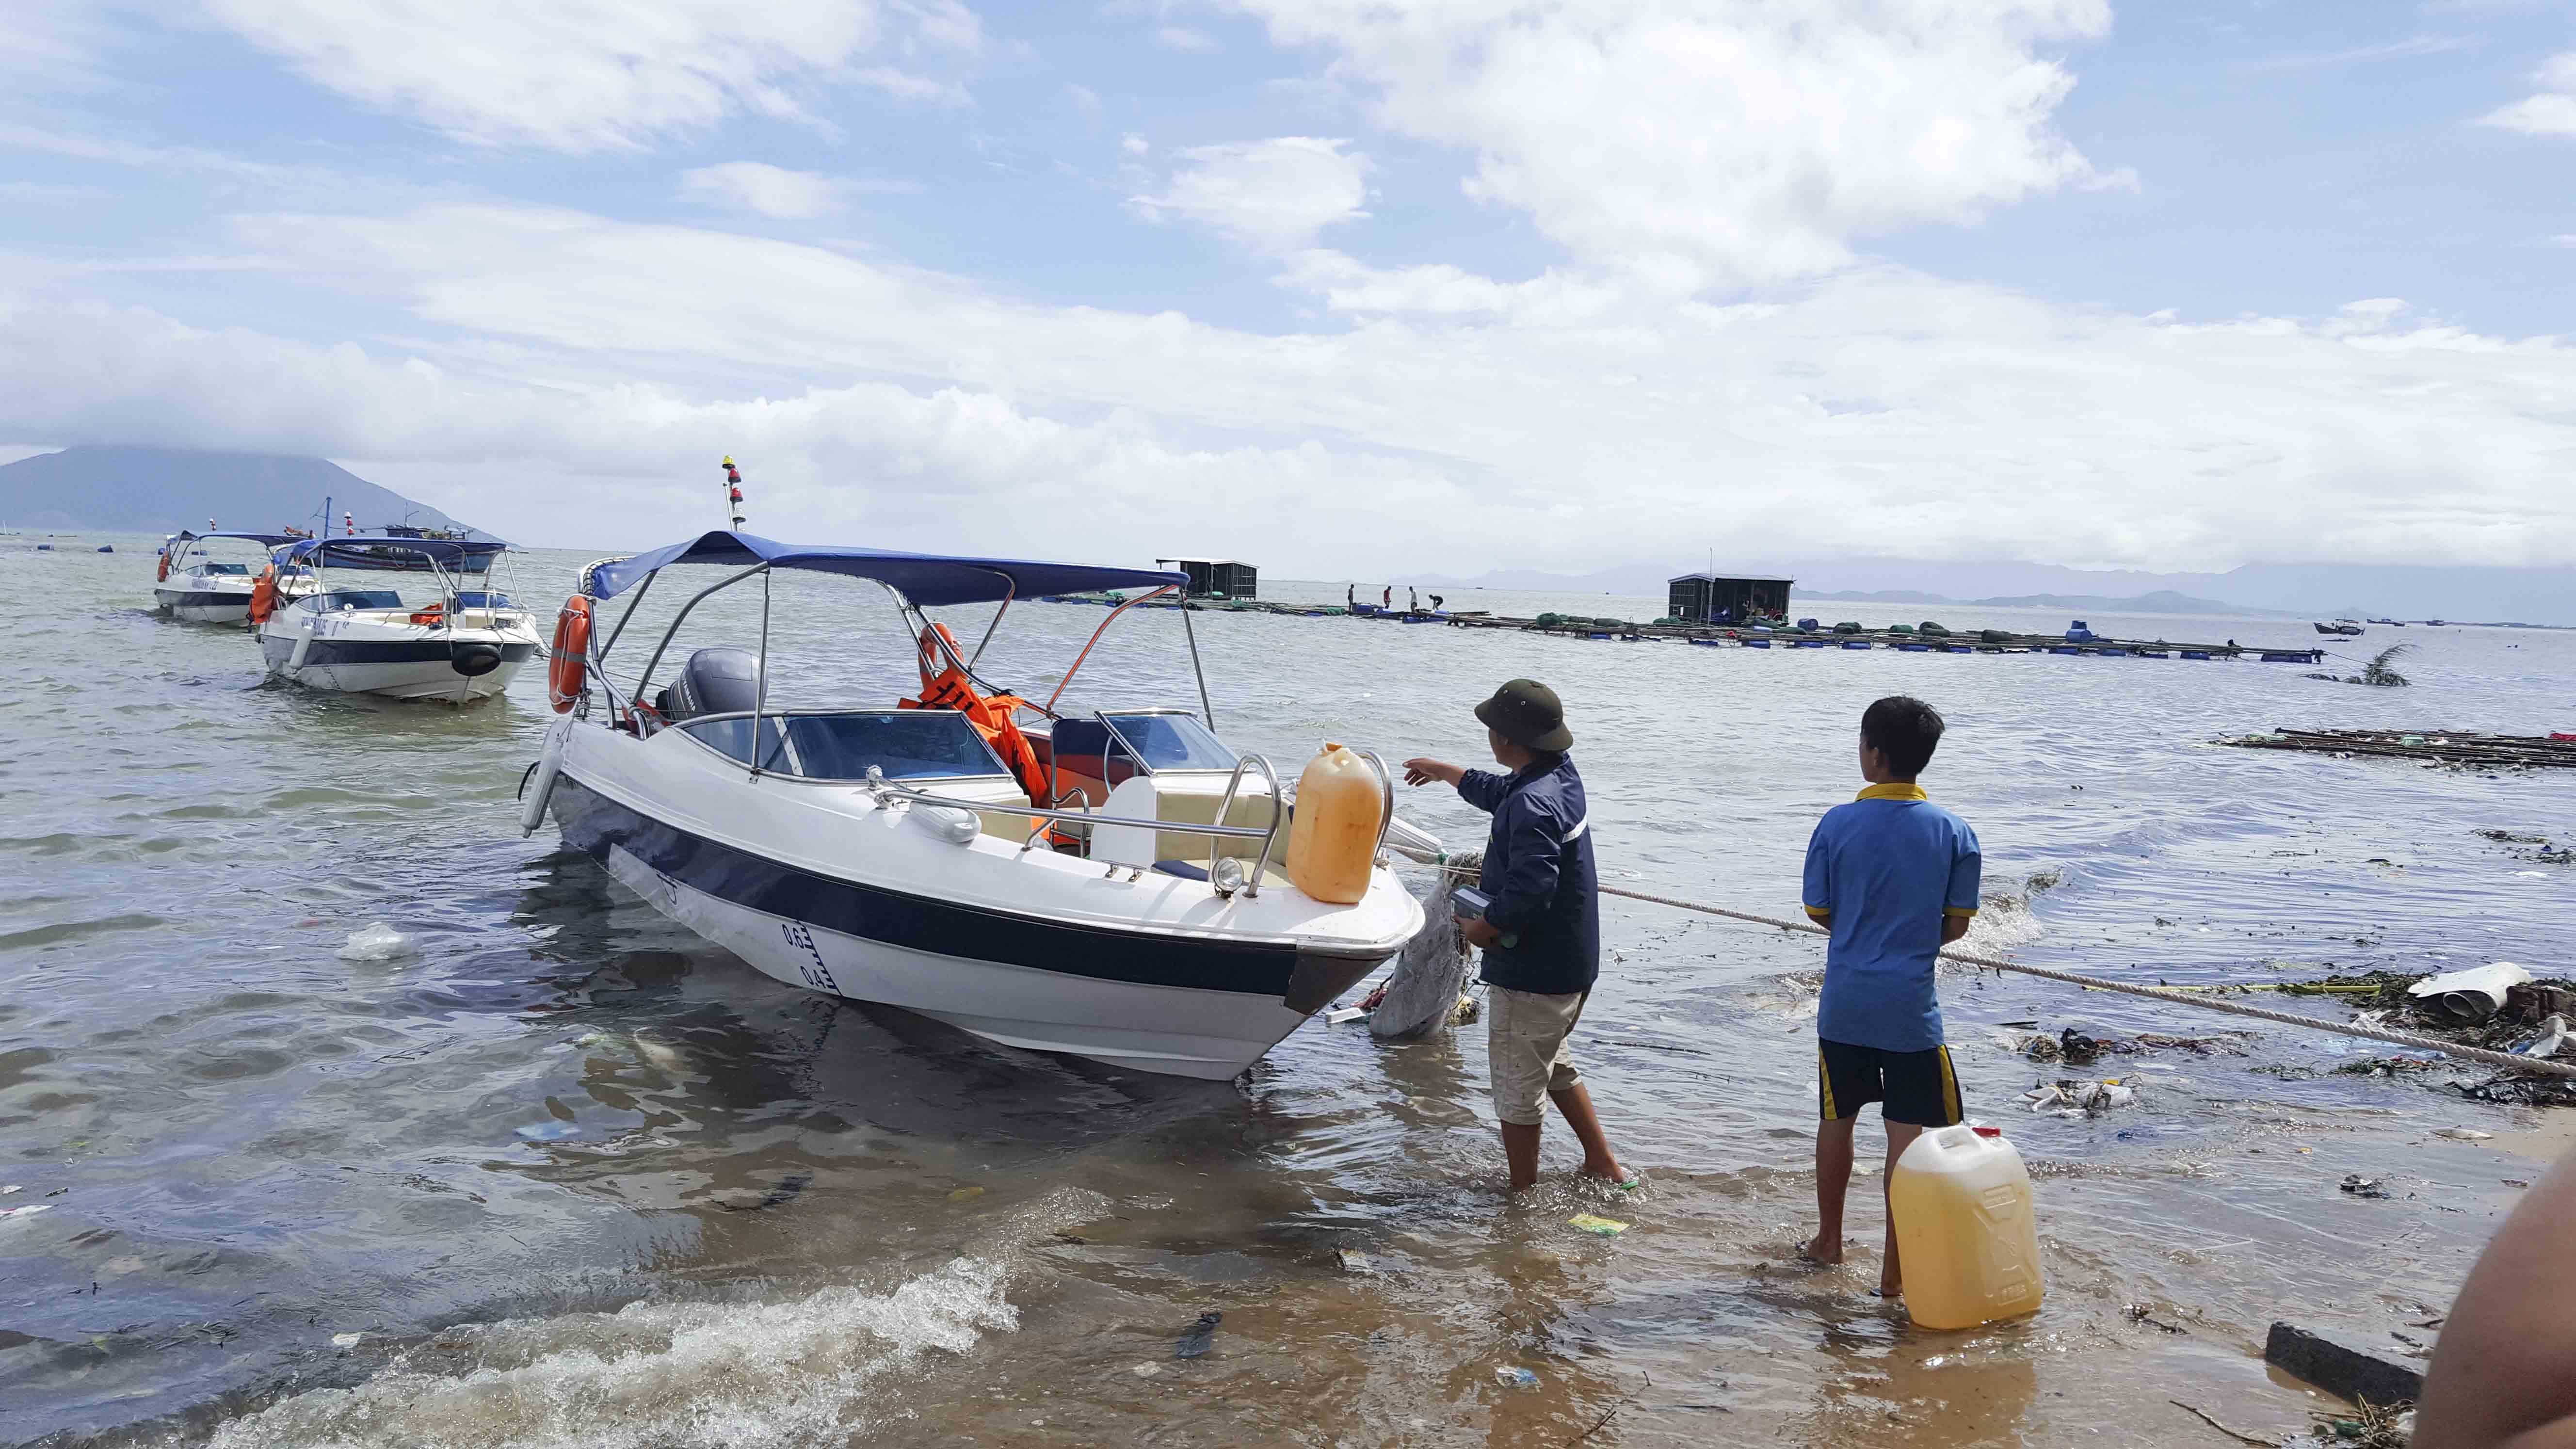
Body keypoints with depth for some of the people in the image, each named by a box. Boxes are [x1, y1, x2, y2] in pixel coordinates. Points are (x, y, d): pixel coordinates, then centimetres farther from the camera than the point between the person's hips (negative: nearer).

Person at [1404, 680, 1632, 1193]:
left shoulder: (1532, 807, -27)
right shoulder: (1561, 775, 4)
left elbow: (1530, 889, -36)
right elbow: (1500, 791, 25)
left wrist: (1483, 929, -19)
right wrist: (1442, 772, 37)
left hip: (1533, 972, -10)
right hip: (1574, 964, 10)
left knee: (1517, 1084, 6)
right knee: (1554, 1066, 28)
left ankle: (1524, 1196, 19)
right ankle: (1604, 1166, 34)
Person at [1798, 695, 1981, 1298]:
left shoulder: (1837, 825, -8)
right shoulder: (1955, 833, -5)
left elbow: (1819, 913, -1)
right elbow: (1958, 923, 0)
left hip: (1845, 1003, 1)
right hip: (1912, 1006, -1)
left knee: (1837, 1119, 18)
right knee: (1906, 1133, 5)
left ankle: (1829, 1240, 34)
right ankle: (1895, 1270, 7)